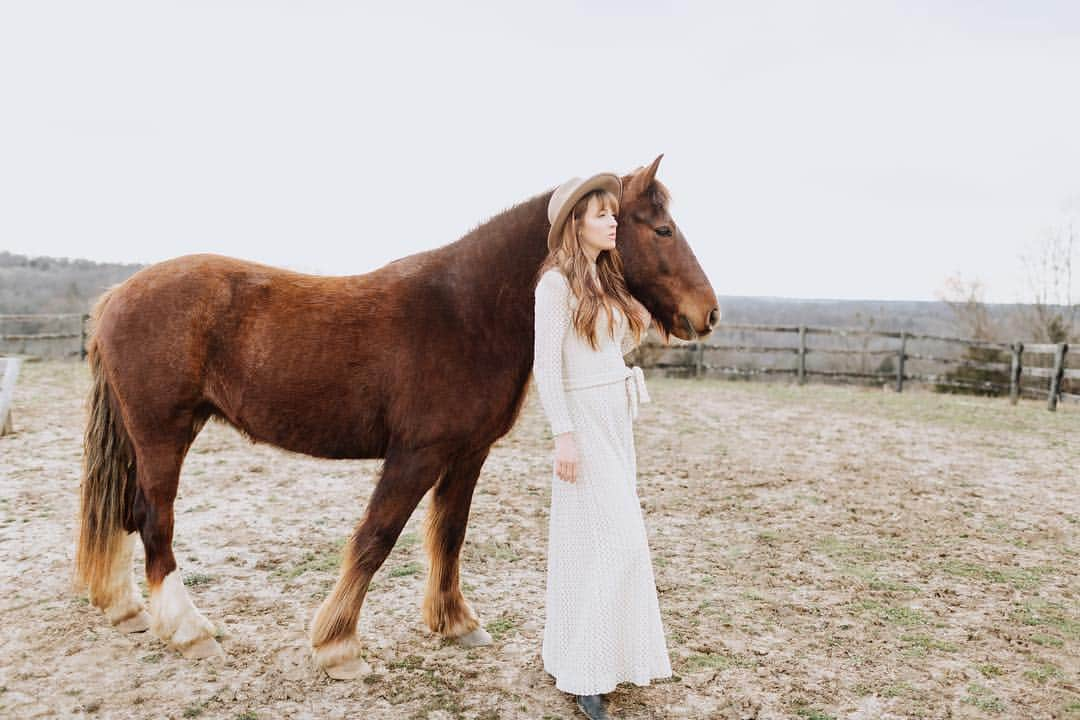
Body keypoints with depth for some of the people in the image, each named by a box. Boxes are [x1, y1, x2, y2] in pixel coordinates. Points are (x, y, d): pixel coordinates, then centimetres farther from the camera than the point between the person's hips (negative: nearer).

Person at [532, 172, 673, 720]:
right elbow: (546, 367, -16)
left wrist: (644, 322, 6)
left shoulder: (606, 279, 12)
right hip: (585, 420, -8)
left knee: (618, 539, 15)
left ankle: (611, 653, 32)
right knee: (601, 541, -4)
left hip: (618, 418, 8)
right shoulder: (556, 283, -12)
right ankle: (580, 674, 11)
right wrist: (564, 435, -20)